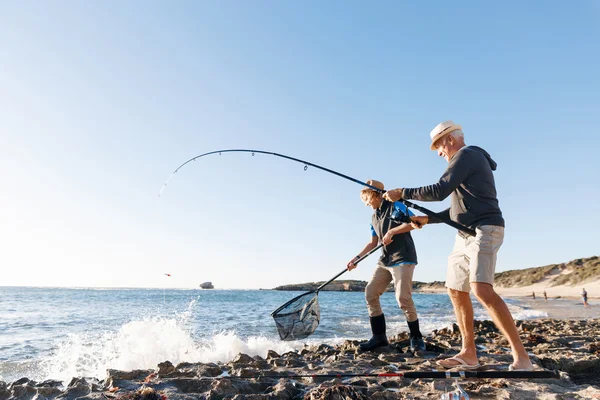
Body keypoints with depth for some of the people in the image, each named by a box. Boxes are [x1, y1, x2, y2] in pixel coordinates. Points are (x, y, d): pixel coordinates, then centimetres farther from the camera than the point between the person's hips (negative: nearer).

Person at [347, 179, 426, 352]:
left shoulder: (395, 206, -6)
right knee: (370, 293, 1)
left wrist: (391, 231, -20)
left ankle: (416, 338, 4)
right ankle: (379, 336, 9)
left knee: (403, 297, -16)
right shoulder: (374, 217, 17)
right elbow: (373, 243, 19)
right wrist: (356, 258, 11)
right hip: (385, 260, 8)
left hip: (403, 258, -8)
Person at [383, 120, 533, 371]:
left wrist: (402, 193, -10)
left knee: (482, 289, -23)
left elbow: (440, 191, -18)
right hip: (465, 235, 11)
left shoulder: (466, 154, -7)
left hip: (483, 230, -11)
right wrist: (428, 219, 18)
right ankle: (469, 354, 14)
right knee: (456, 291, 8)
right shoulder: (468, 160, 24)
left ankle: (521, 356, -14)